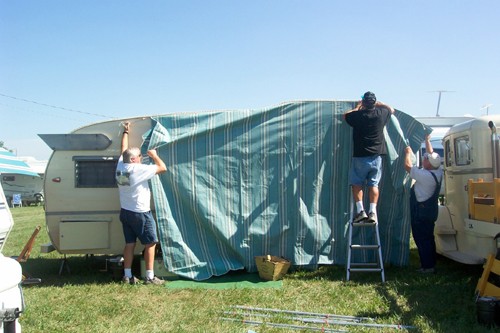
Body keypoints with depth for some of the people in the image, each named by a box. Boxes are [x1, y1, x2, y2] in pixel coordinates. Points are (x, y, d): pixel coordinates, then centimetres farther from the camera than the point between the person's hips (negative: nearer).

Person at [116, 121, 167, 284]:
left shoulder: (120, 166, 2)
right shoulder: (139, 169, -19)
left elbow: (124, 149, 19)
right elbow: (162, 168, -16)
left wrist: (125, 132, 31)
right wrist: (154, 155, 0)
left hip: (125, 212, 8)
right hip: (140, 214, -8)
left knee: (129, 244, 12)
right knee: (150, 244, 1)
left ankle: (127, 276, 13)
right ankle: (150, 277, 2)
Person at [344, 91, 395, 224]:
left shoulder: (357, 115, -8)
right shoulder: (381, 113, -2)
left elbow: (345, 115, 15)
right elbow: (391, 109, 23)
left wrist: (358, 107, 24)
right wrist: (378, 103, 30)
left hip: (360, 156, -2)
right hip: (376, 156, 2)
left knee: (357, 184, 7)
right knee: (373, 184, 5)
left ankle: (360, 210, -3)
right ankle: (372, 212, -1)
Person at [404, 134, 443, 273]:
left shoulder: (425, 176, -24)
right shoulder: (438, 172, 0)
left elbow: (408, 166, -19)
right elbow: (432, 154, 15)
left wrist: (408, 152, -3)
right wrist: (427, 140, 25)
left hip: (421, 213, -9)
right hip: (430, 211, 9)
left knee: (422, 239, -3)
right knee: (428, 238, 16)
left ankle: (427, 266, -1)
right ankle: (431, 264, 22)